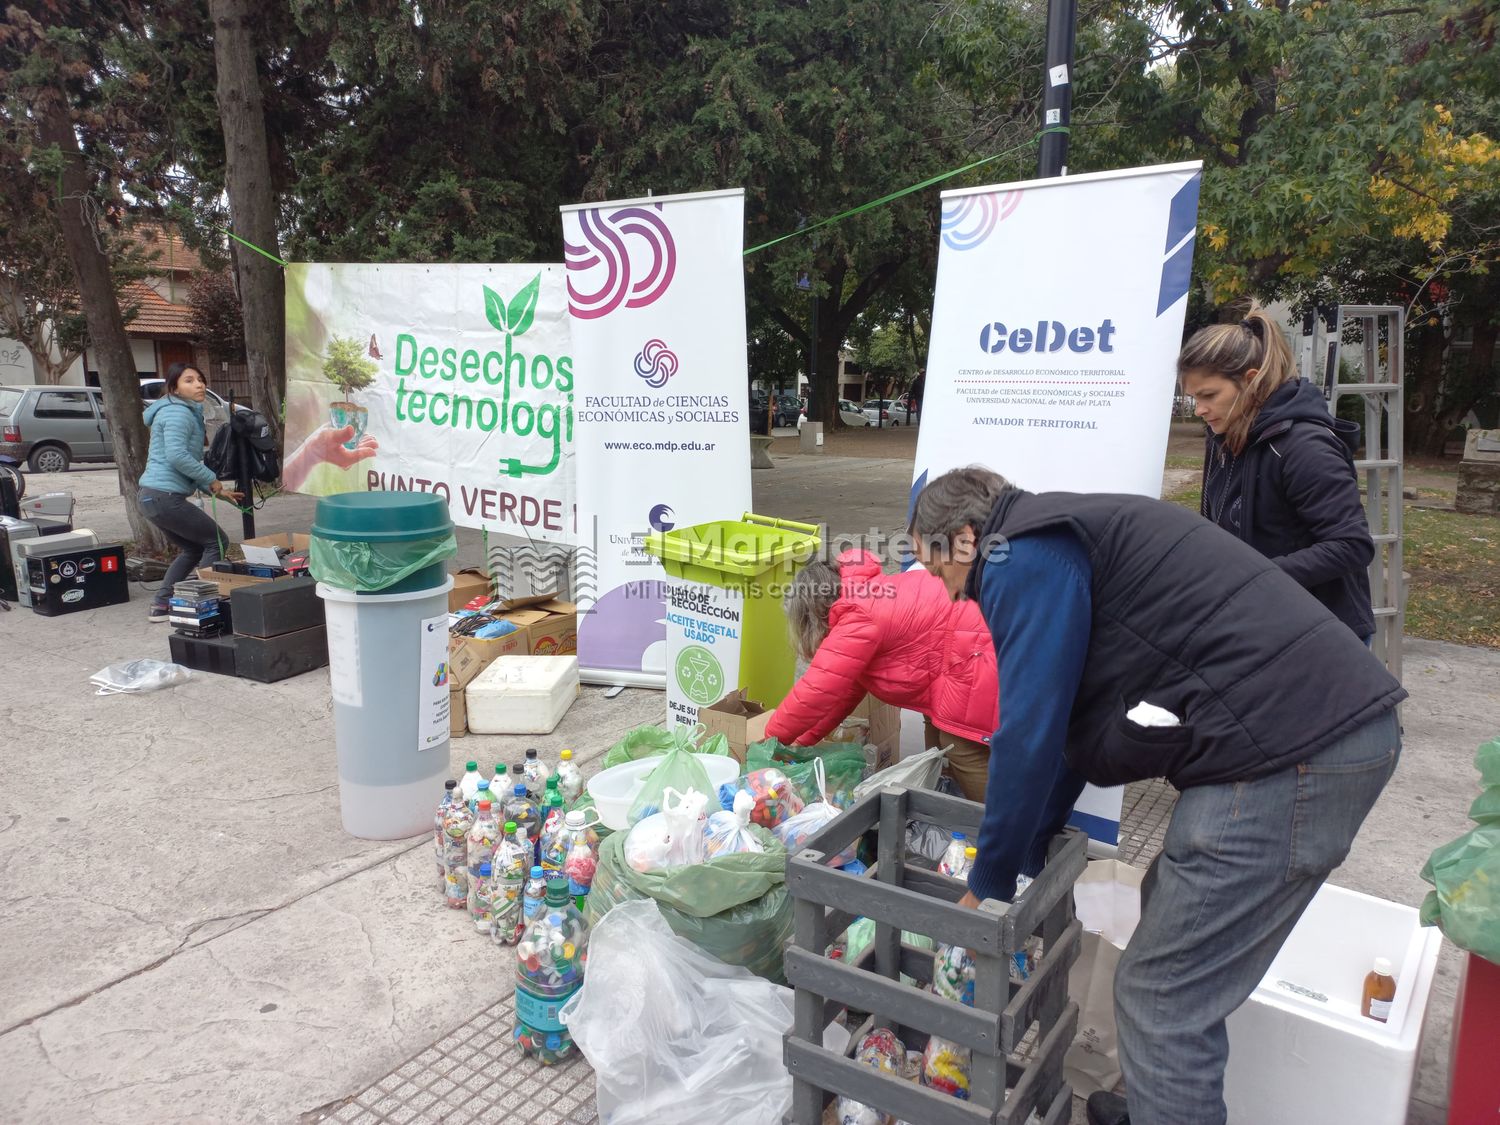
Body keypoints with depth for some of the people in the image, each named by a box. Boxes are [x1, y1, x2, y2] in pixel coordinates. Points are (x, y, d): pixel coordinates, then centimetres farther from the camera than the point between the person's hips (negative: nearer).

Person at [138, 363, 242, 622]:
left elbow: (186, 461, 26)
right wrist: (212, 479, -16)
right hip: (166, 496, -10)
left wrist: (217, 491, 18)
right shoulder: (177, 413, -12)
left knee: (192, 549, 21)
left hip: (153, 496, 10)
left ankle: (161, 605, 21)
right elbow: (177, 456, -26)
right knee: (216, 541, 0)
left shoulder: (188, 412, 21)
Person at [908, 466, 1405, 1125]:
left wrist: (988, 886, 2)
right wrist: (1023, 860, 28)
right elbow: (1063, 723, 24)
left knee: (1162, 1000, -1)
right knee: (1169, 912, 24)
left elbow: (1029, 735, -12)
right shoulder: (1062, 542, 21)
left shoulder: (1023, 559, -9)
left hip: (1286, 749, -11)